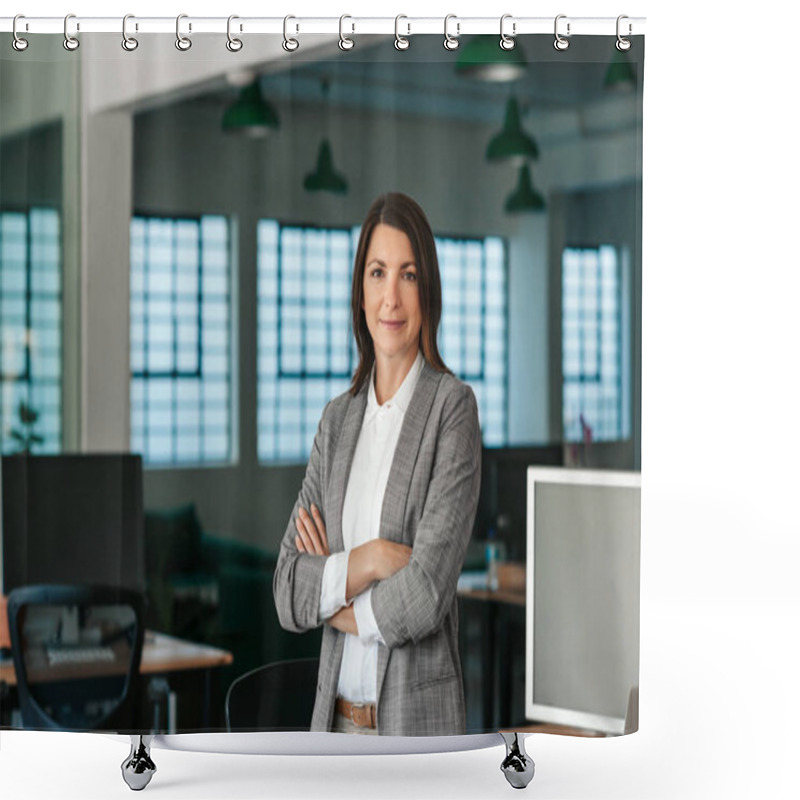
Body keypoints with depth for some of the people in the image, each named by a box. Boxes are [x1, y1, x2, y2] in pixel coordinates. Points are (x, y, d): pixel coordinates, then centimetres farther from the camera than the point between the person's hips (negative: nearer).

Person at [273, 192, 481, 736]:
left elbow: (427, 593, -17)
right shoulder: (338, 418, 8)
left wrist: (334, 599, -3)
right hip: (336, 719, 5)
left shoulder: (453, 407, -9)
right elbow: (287, 592, 2)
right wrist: (366, 560, -14)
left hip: (418, 720, -5)